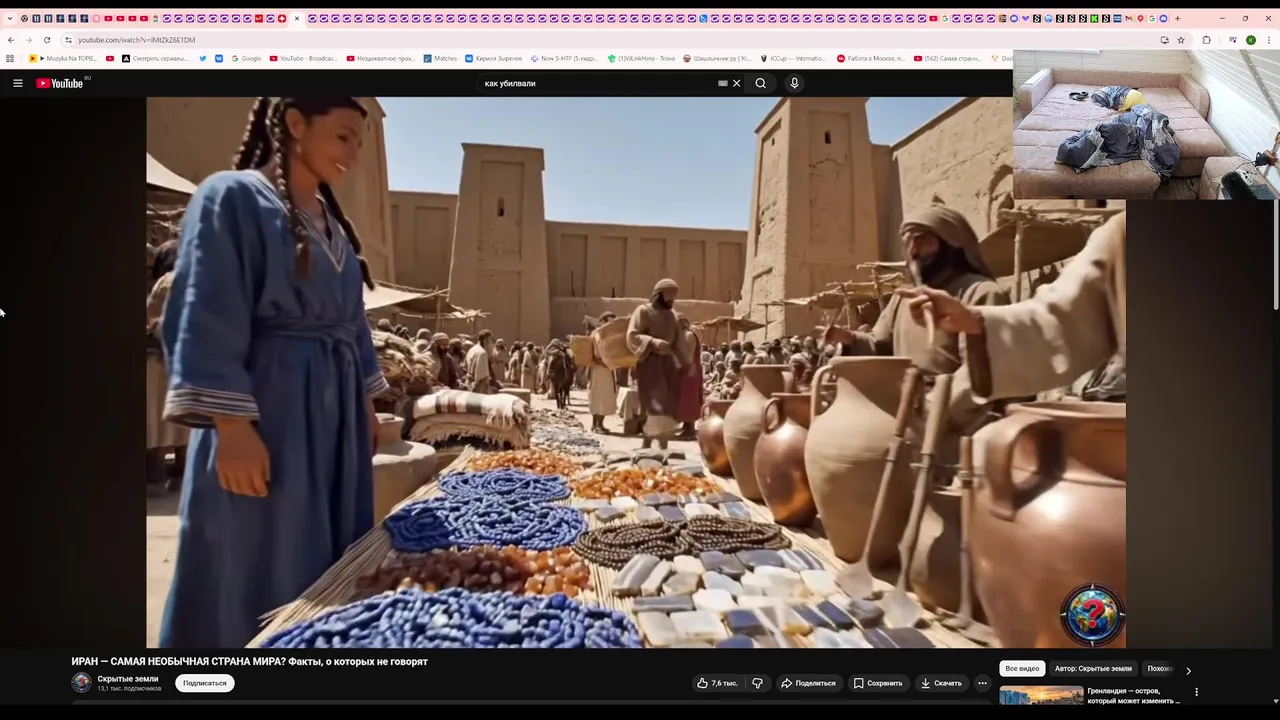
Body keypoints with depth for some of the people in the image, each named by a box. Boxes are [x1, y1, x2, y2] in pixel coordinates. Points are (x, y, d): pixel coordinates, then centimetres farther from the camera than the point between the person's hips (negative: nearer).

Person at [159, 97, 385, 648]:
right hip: (269, 407, -7)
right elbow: (207, 321, -14)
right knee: (258, 573, 2)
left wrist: (366, 405, 17)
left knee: (328, 575, 14)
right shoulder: (233, 197, -7)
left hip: (335, 411, 8)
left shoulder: (332, 222, 16)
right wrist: (233, 427, -20)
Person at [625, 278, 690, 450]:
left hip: (668, 361, 6)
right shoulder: (643, 311, -2)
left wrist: (688, 363, 14)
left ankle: (663, 444, 6)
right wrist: (653, 342, -25)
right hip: (650, 361, -6)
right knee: (656, 403, -16)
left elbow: (679, 341, 20)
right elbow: (632, 336, -11)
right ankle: (647, 443, -14)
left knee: (669, 404, 2)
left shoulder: (672, 314, 16)